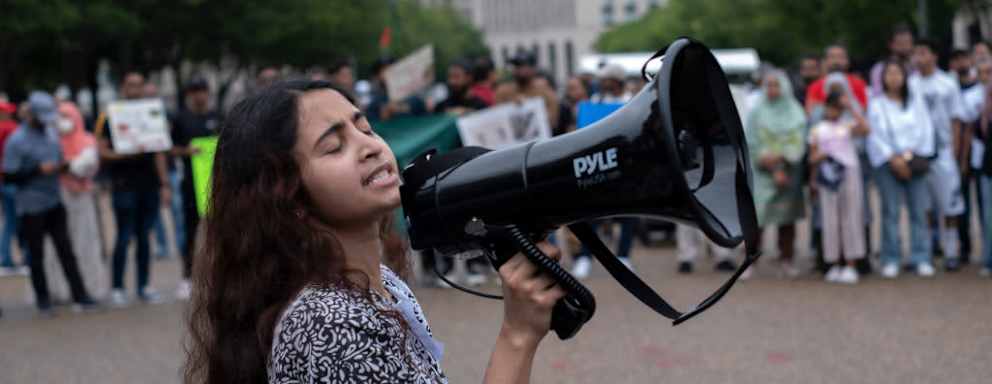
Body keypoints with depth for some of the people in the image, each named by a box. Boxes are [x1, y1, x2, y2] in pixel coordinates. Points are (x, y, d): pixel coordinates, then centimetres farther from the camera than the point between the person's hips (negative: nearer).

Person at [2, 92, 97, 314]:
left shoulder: (49, 134, 9)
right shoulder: (16, 141, -11)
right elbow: (9, 176, -14)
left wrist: (63, 166, 0)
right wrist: (39, 170, -21)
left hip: (54, 202, 6)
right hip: (31, 207, -5)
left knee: (65, 250, 5)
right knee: (37, 254, 5)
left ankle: (79, 295, 6)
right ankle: (43, 299, 15)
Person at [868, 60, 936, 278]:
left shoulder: (916, 101, 11)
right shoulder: (877, 104, 6)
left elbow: (925, 129, 5)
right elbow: (875, 135, 0)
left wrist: (910, 154, -6)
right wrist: (893, 159, -9)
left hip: (915, 161, 2)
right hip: (888, 163, -2)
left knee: (919, 211, -2)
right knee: (891, 212, -4)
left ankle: (922, 259, 1)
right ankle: (891, 260, -1)